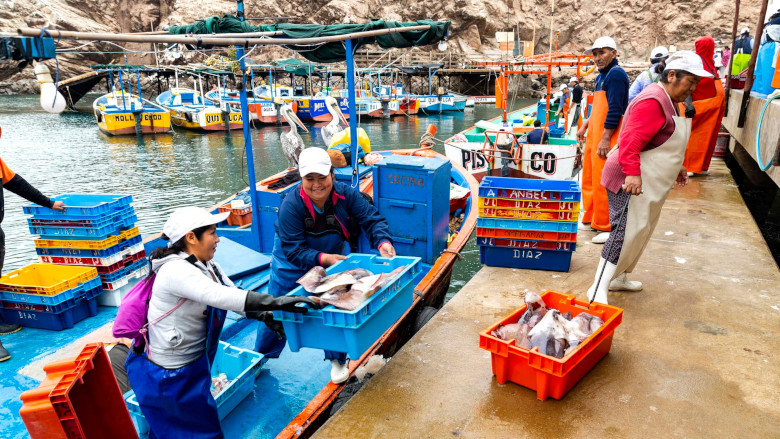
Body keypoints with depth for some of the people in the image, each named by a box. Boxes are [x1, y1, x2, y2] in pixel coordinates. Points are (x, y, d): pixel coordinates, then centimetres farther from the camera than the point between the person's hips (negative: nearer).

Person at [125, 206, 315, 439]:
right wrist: (277, 302, -40)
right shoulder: (176, 270, -28)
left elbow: (234, 295, -1)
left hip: (193, 362, 8)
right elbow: (220, 296, -39)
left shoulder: (206, 264, 0)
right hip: (170, 374, -8)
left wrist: (266, 316, -18)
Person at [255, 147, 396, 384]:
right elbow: (294, 250, -31)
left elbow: (372, 219, -23)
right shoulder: (291, 205, -32)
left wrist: (383, 242, -42)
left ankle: (337, 360, 27)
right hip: (292, 261, -2)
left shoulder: (345, 194, -25)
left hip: (334, 254, 2)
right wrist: (323, 258, -44)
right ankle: (261, 357, 35)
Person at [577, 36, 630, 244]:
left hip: (605, 139, -10)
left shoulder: (616, 74, -12)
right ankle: (590, 220, 28)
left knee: (602, 182, -7)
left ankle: (607, 227, 3)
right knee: (589, 180, 16)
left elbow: (615, 109, -19)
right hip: (594, 134, 10)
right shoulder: (602, 75, 18)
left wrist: (605, 139, -22)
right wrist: (585, 125, 22)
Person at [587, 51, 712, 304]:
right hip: (631, 181, -11)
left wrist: (676, 167, 28)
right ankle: (598, 290, -11)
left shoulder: (669, 102, 18)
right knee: (625, 233, -14)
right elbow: (631, 141, -28)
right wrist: (632, 173, -37)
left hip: (648, 184, 11)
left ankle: (618, 278, 29)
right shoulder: (653, 102, -17)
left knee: (639, 233, 16)